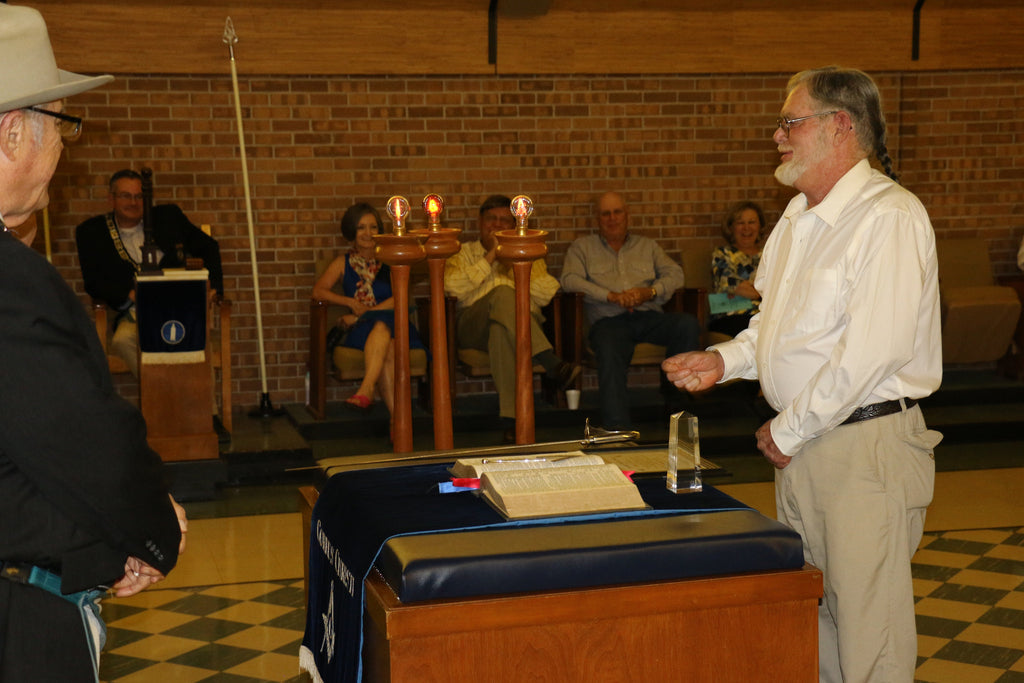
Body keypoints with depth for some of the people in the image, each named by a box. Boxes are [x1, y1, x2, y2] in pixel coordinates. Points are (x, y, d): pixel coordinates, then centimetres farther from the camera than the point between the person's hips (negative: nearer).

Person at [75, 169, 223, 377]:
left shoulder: (169, 216, 16)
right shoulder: (92, 232, 12)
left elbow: (208, 247, 25)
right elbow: (93, 283, 6)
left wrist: (212, 285, 8)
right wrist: (130, 294, -12)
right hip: (134, 314, 0)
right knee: (123, 340, -36)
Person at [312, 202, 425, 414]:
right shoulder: (343, 263, 18)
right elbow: (318, 291, 5)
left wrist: (361, 315, -9)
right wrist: (350, 302, -10)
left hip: (391, 322, -1)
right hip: (359, 332, 1)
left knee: (380, 325, -39)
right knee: (387, 349, -36)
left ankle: (366, 389, -53)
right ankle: (398, 416, -48)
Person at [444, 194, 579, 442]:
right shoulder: (464, 253, 21)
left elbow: (548, 294, 5)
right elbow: (452, 287, -4)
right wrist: (490, 257, -4)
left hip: (524, 325, 2)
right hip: (472, 326, -1)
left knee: (501, 329, -37)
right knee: (502, 293, -35)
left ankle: (511, 419, -46)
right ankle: (552, 365, -47)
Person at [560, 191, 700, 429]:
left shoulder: (647, 245, 28)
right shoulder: (582, 247, 20)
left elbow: (675, 274, 14)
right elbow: (569, 280, 1)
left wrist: (650, 291, -8)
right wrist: (611, 296, -11)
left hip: (649, 316, 3)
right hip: (609, 320, -3)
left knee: (688, 324, -28)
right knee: (609, 353, -38)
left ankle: (674, 389, -13)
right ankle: (617, 428, -46)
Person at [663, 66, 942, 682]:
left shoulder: (889, 217, -16)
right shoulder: (799, 217, 14)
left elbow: (871, 350, -23)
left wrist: (788, 430, -16)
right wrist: (725, 360, 6)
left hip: (867, 442, -9)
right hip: (802, 442, 9)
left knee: (866, 623, -2)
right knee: (809, 609, 16)